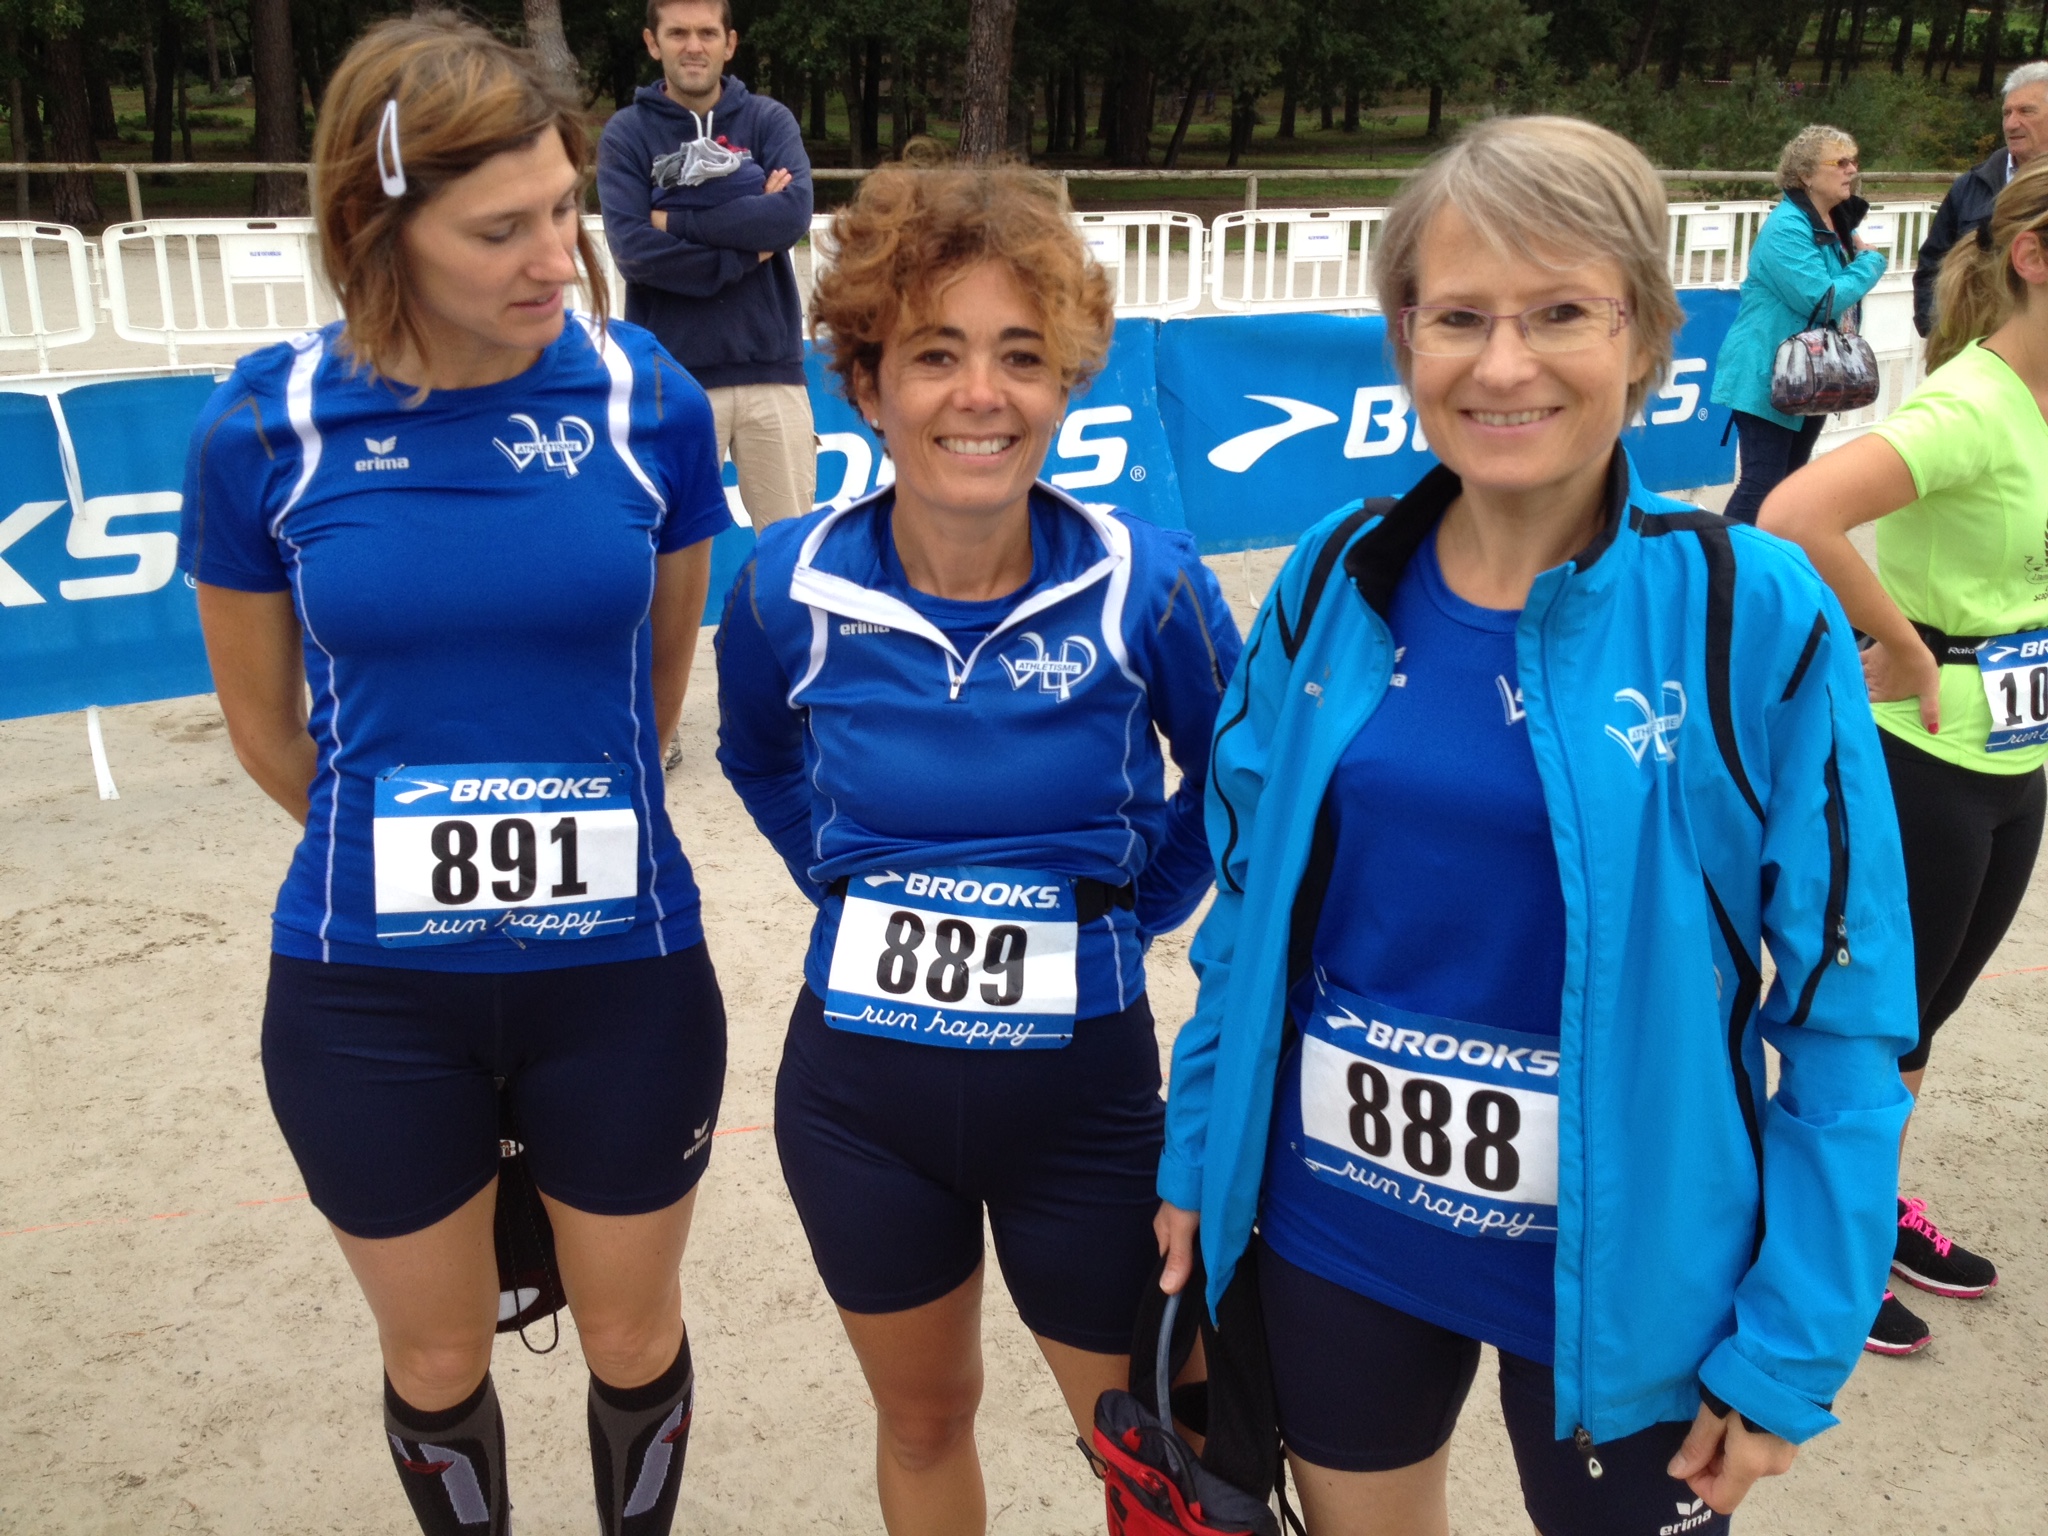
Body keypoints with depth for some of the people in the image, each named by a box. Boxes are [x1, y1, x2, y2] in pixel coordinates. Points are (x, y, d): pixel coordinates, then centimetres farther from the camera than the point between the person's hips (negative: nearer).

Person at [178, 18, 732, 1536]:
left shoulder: (648, 401, -11)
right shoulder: (266, 428, -11)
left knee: (632, 1340, 19)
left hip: (621, 966, 0)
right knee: (437, 1360, 20)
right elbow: (264, 717, 4)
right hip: (371, 990, 0)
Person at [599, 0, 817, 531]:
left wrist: (675, 220, -9)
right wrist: (746, 252, -9)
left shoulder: (770, 120, 7)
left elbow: (793, 214, -11)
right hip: (671, 376, -1)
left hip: (771, 369, 2)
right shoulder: (627, 133, 3)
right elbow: (634, 250, -11)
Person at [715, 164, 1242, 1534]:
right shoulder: (793, 589, -11)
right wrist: (848, 884, 4)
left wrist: (1135, 900, 0)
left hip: (1082, 1083, -1)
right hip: (857, 1087, 2)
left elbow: (1235, 779, 4)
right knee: (923, 1416, 24)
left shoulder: (1144, 585, -16)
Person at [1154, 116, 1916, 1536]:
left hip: (1622, 1266, -3)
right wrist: (1199, 1149, 7)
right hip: (1332, 1223, 3)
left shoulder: (1757, 617, -15)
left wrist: (1795, 1343, -10)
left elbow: (1843, 1007, -11)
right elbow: (1248, 899, 4)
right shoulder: (1335, 583, -5)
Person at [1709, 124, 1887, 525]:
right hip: (1768, 377, -9)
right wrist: (1871, 263, -9)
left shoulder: (1840, 224, 10)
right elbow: (1823, 300, -23)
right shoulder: (1787, 228, -19)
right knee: (1762, 484, -11)